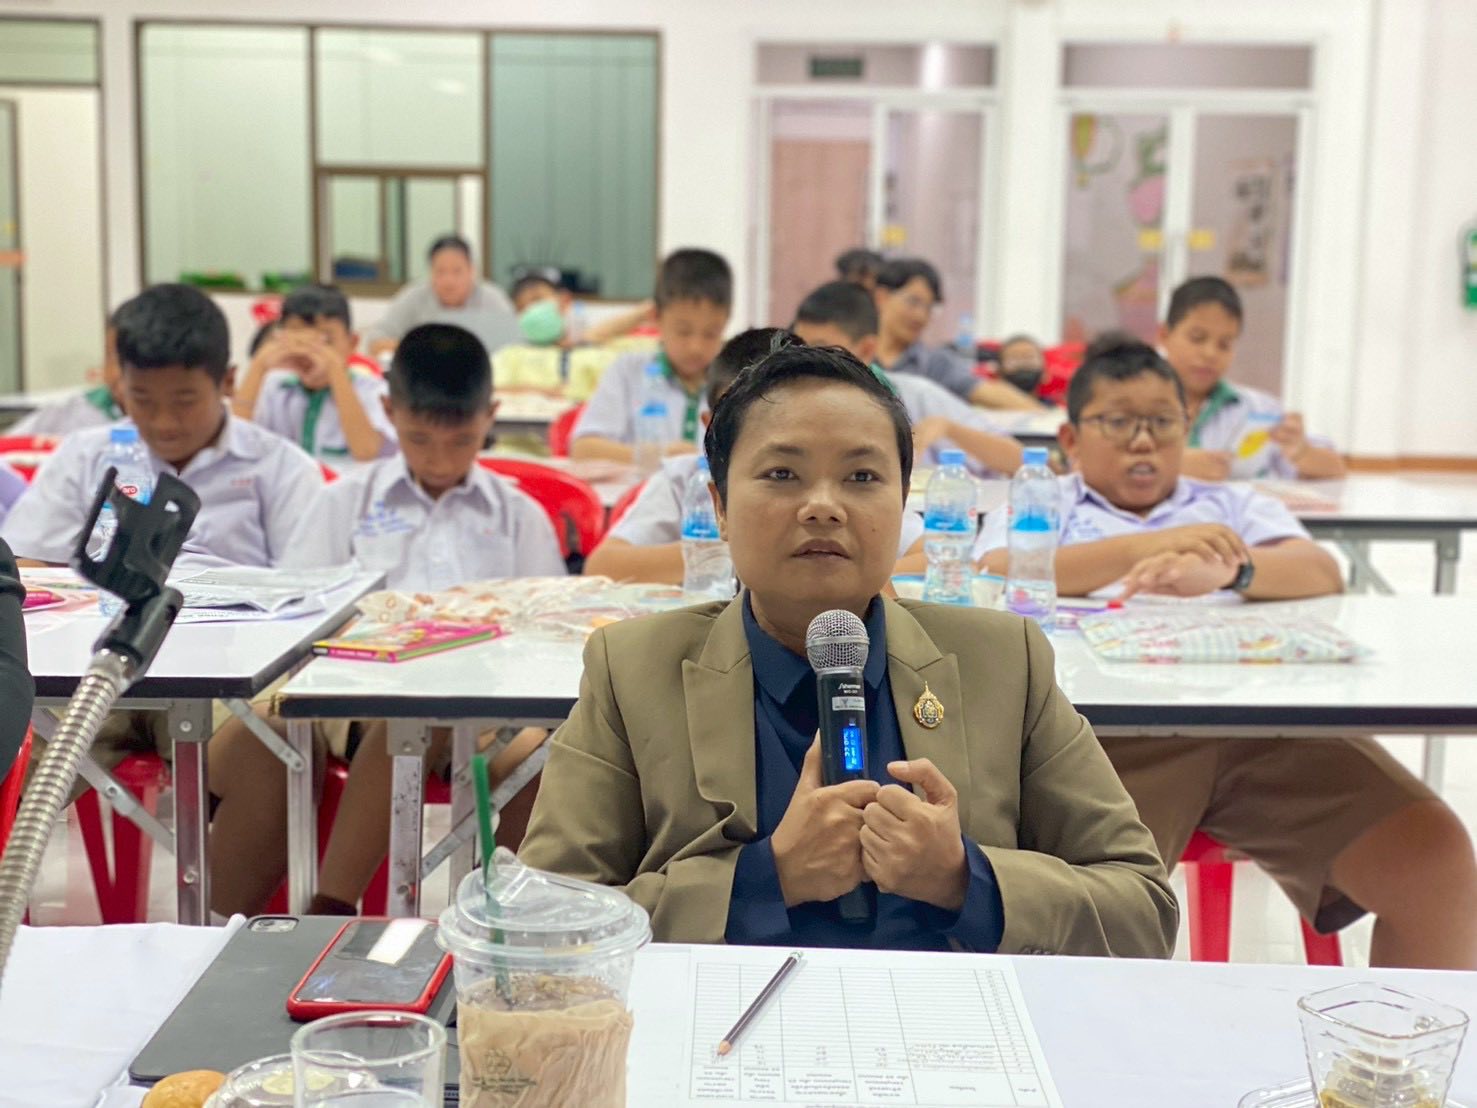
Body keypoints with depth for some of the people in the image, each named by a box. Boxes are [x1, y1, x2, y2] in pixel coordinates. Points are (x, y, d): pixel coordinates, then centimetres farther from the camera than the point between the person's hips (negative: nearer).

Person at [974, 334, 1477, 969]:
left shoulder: (1236, 507, 33)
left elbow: (1322, 574, 12)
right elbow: (998, 573, 2)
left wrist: (1227, 570, -11)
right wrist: (1145, 546, -5)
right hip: (1119, 726, -3)